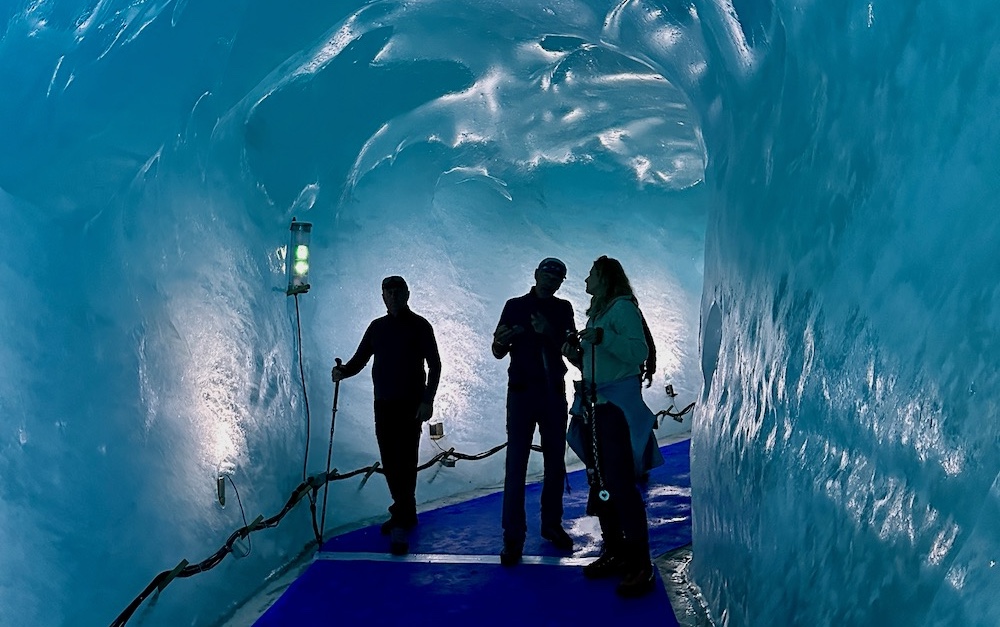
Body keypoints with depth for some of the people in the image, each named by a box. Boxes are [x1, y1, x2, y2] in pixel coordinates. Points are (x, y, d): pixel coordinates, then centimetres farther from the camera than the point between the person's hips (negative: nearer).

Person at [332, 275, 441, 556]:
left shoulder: (419, 325, 0)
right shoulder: (377, 327, 13)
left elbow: (434, 364, -3)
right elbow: (360, 358, 12)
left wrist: (427, 400, -13)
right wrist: (343, 371, -10)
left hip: (410, 404, -5)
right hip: (383, 403, 5)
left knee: (405, 460, -10)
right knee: (389, 461, 8)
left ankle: (400, 523, -10)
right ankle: (405, 513, 22)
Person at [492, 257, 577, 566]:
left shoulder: (562, 309, 8)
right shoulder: (515, 306, 4)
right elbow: (497, 352, 3)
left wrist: (549, 333, -20)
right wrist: (505, 338, -19)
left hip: (554, 392, 3)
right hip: (522, 391, -2)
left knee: (555, 462, 7)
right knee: (516, 464, -6)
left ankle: (551, 524, 19)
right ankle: (513, 537, -5)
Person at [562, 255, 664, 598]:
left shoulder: (623, 307, -7)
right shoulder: (596, 312, 18)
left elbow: (639, 352, -19)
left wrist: (603, 337, -24)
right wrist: (576, 355, 5)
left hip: (618, 403, -9)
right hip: (594, 404, 9)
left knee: (620, 484, -12)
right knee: (600, 483, 11)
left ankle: (640, 566, -8)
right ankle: (614, 553, 19)